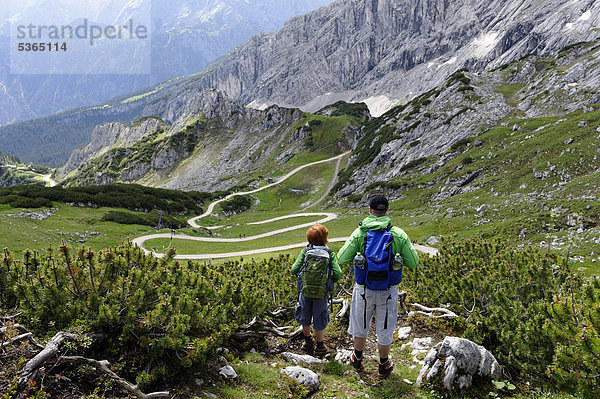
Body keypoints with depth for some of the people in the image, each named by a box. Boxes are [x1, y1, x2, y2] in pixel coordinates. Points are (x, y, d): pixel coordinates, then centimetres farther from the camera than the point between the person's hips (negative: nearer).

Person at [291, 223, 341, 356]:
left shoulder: (305, 251, -5)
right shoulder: (330, 253, -6)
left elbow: (294, 269, -8)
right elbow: (337, 274, -12)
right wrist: (329, 282, 7)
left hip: (305, 290, 1)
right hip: (321, 292, -1)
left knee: (304, 317, 22)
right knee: (319, 319, 16)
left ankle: (308, 341, 41)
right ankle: (320, 346, 30)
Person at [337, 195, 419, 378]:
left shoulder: (359, 233, -11)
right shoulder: (399, 234, -9)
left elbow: (342, 259, -8)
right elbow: (413, 263, -3)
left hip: (364, 289, 0)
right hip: (389, 290, 0)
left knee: (360, 327, 21)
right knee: (384, 329, 18)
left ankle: (357, 359, 42)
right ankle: (383, 366, 36)